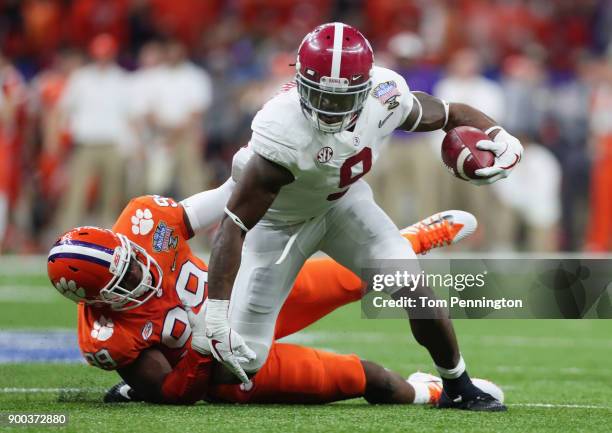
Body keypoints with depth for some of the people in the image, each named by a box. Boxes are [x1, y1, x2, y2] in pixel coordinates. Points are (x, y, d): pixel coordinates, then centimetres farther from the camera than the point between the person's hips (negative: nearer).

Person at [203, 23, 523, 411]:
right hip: (278, 219, -4)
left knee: (413, 288, -13)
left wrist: (501, 138, -25)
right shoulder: (283, 134, -40)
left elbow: (450, 114, -4)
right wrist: (216, 316, -43)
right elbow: (235, 225, -37)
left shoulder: (384, 97, -25)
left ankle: (459, 388, 11)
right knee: (244, 358, -7)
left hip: (341, 201, 4)